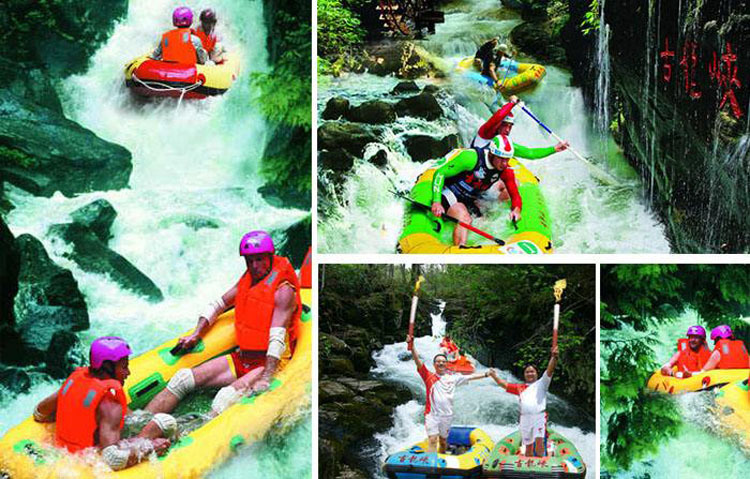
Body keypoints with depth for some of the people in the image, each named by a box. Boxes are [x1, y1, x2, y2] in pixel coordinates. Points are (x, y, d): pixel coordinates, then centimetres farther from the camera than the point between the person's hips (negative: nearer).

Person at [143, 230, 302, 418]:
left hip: (269, 362, -7)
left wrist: (266, 378, -32)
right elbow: (217, 305, 23)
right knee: (182, 379, -8)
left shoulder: (283, 290, -13)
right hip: (241, 358, 7)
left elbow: (278, 338, -22)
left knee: (225, 398, -34)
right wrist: (196, 335, 9)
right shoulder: (246, 281, 11)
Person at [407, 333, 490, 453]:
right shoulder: (429, 376, -2)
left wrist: (486, 374, 11)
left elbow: (470, 377, 14)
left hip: (447, 415, 4)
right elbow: (418, 361, -14)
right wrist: (412, 345, -27)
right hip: (432, 415, -4)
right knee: (432, 441, -15)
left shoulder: (452, 378, 8)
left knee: (443, 441, 16)